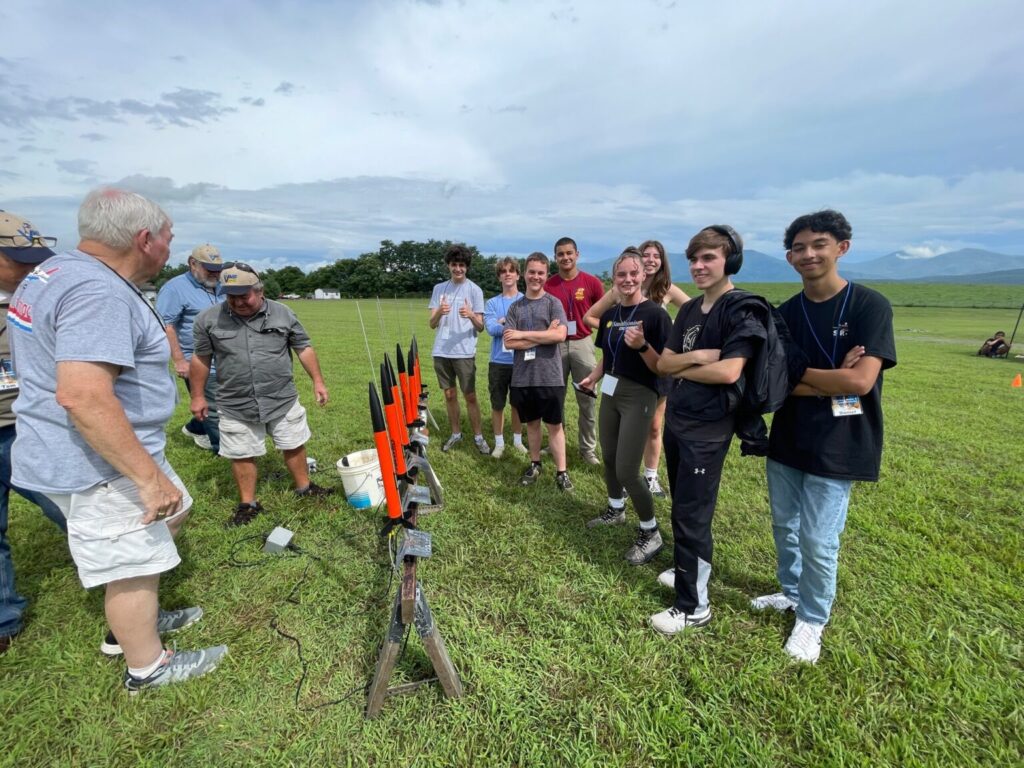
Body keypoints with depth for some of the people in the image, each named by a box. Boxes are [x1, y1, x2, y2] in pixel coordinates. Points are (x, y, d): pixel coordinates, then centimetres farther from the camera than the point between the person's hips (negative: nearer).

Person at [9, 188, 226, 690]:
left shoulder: (55, 271, 10)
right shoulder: (99, 292, -25)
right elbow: (83, 396, -34)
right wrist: (149, 476, -30)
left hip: (108, 456, 11)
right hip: (98, 466, -11)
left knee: (170, 516, 25)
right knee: (133, 565, 6)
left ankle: (130, 624, 40)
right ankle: (147, 667, 28)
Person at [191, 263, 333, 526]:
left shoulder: (283, 314, -3)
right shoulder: (208, 319, -3)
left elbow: (304, 348, 4)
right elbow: (201, 358, 6)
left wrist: (317, 380, 1)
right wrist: (198, 396, 9)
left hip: (283, 401, 0)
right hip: (236, 407, 0)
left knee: (294, 445, 13)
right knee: (242, 455, 10)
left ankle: (304, 487, 33)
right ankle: (248, 503, 27)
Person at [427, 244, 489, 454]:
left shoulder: (474, 290, -1)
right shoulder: (439, 289, 9)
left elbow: (480, 327, -4)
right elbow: (432, 324, 4)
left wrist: (471, 315, -25)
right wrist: (439, 312, -18)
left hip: (464, 352, -3)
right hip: (441, 352, 4)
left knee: (470, 396, 0)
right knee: (449, 395, 12)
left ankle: (478, 436, 13)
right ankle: (456, 433, 26)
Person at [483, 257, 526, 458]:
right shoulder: (492, 303, 4)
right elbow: (491, 328, -11)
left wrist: (504, 322, -14)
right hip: (498, 361, 1)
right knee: (497, 404, 7)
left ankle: (517, 440, 28)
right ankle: (499, 443, 22)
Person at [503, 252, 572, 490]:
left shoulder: (553, 303, -1)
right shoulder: (515, 307, 6)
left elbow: (560, 335, -16)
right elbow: (509, 342, -4)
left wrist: (523, 334, -12)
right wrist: (543, 336, -11)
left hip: (550, 376, -3)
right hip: (523, 377, 3)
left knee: (554, 424, 5)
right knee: (532, 423, 16)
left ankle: (561, 472, 14)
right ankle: (535, 464, 31)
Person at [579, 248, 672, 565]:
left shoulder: (655, 314, -14)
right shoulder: (609, 314, 6)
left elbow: (663, 368, -16)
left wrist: (642, 345, -31)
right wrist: (593, 378, 2)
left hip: (638, 397, -7)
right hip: (610, 394, 7)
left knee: (627, 470, -5)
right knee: (609, 459, 18)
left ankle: (651, 533, 16)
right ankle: (616, 510, 42)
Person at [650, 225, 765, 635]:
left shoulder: (743, 309, -13)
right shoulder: (689, 310, 10)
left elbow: (728, 372, -24)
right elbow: (663, 363, 5)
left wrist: (682, 368, -9)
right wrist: (697, 357, -14)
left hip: (708, 429, -8)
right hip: (676, 420, 8)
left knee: (691, 515, 0)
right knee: (683, 508, 20)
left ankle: (694, 606, 17)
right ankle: (687, 570, 40)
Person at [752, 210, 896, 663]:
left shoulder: (870, 306, -11)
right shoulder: (785, 314, 2)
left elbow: (861, 381, -21)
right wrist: (830, 381, -18)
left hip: (838, 447, -4)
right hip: (786, 441, 5)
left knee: (818, 540, 5)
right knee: (785, 527, 18)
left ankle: (812, 620, 28)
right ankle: (791, 593, 42)